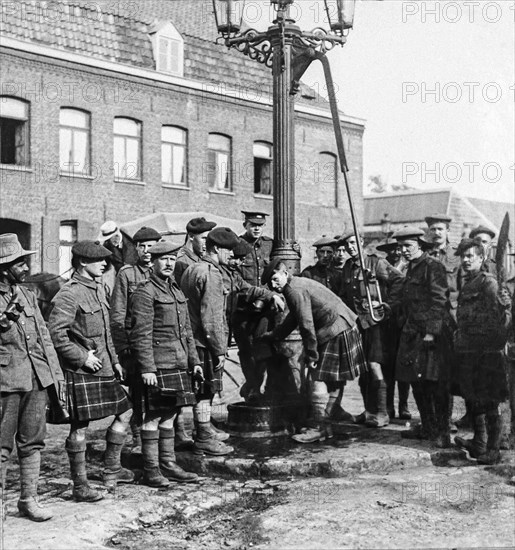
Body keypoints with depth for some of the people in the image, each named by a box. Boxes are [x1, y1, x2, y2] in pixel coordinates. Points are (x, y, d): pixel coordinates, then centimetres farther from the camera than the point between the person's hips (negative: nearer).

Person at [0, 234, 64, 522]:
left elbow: (44, 336, 17)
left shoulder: (28, 295, 15)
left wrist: (56, 373, 13)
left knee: (33, 442, 10)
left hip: (37, 378, 6)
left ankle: (29, 499, 20)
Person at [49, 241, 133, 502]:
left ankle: (111, 469, 28)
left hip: (103, 367, 9)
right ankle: (80, 486, 7)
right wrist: (83, 357, -18)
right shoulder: (69, 294, -15)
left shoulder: (99, 289, 14)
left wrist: (114, 360, 17)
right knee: (80, 426, -2)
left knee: (124, 411, 14)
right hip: (80, 371, -9)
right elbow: (55, 333, -21)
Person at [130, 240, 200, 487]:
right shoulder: (145, 292, -9)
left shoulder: (176, 290, 17)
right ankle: (151, 470, 5)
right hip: (157, 366, -8)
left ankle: (168, 464, 21)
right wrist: (147, 368, -19)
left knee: (169, 416, 13)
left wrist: (194, 360, 17)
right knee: (153, 417, -2)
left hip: (179, 364, 8)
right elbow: (141, 334, -14)